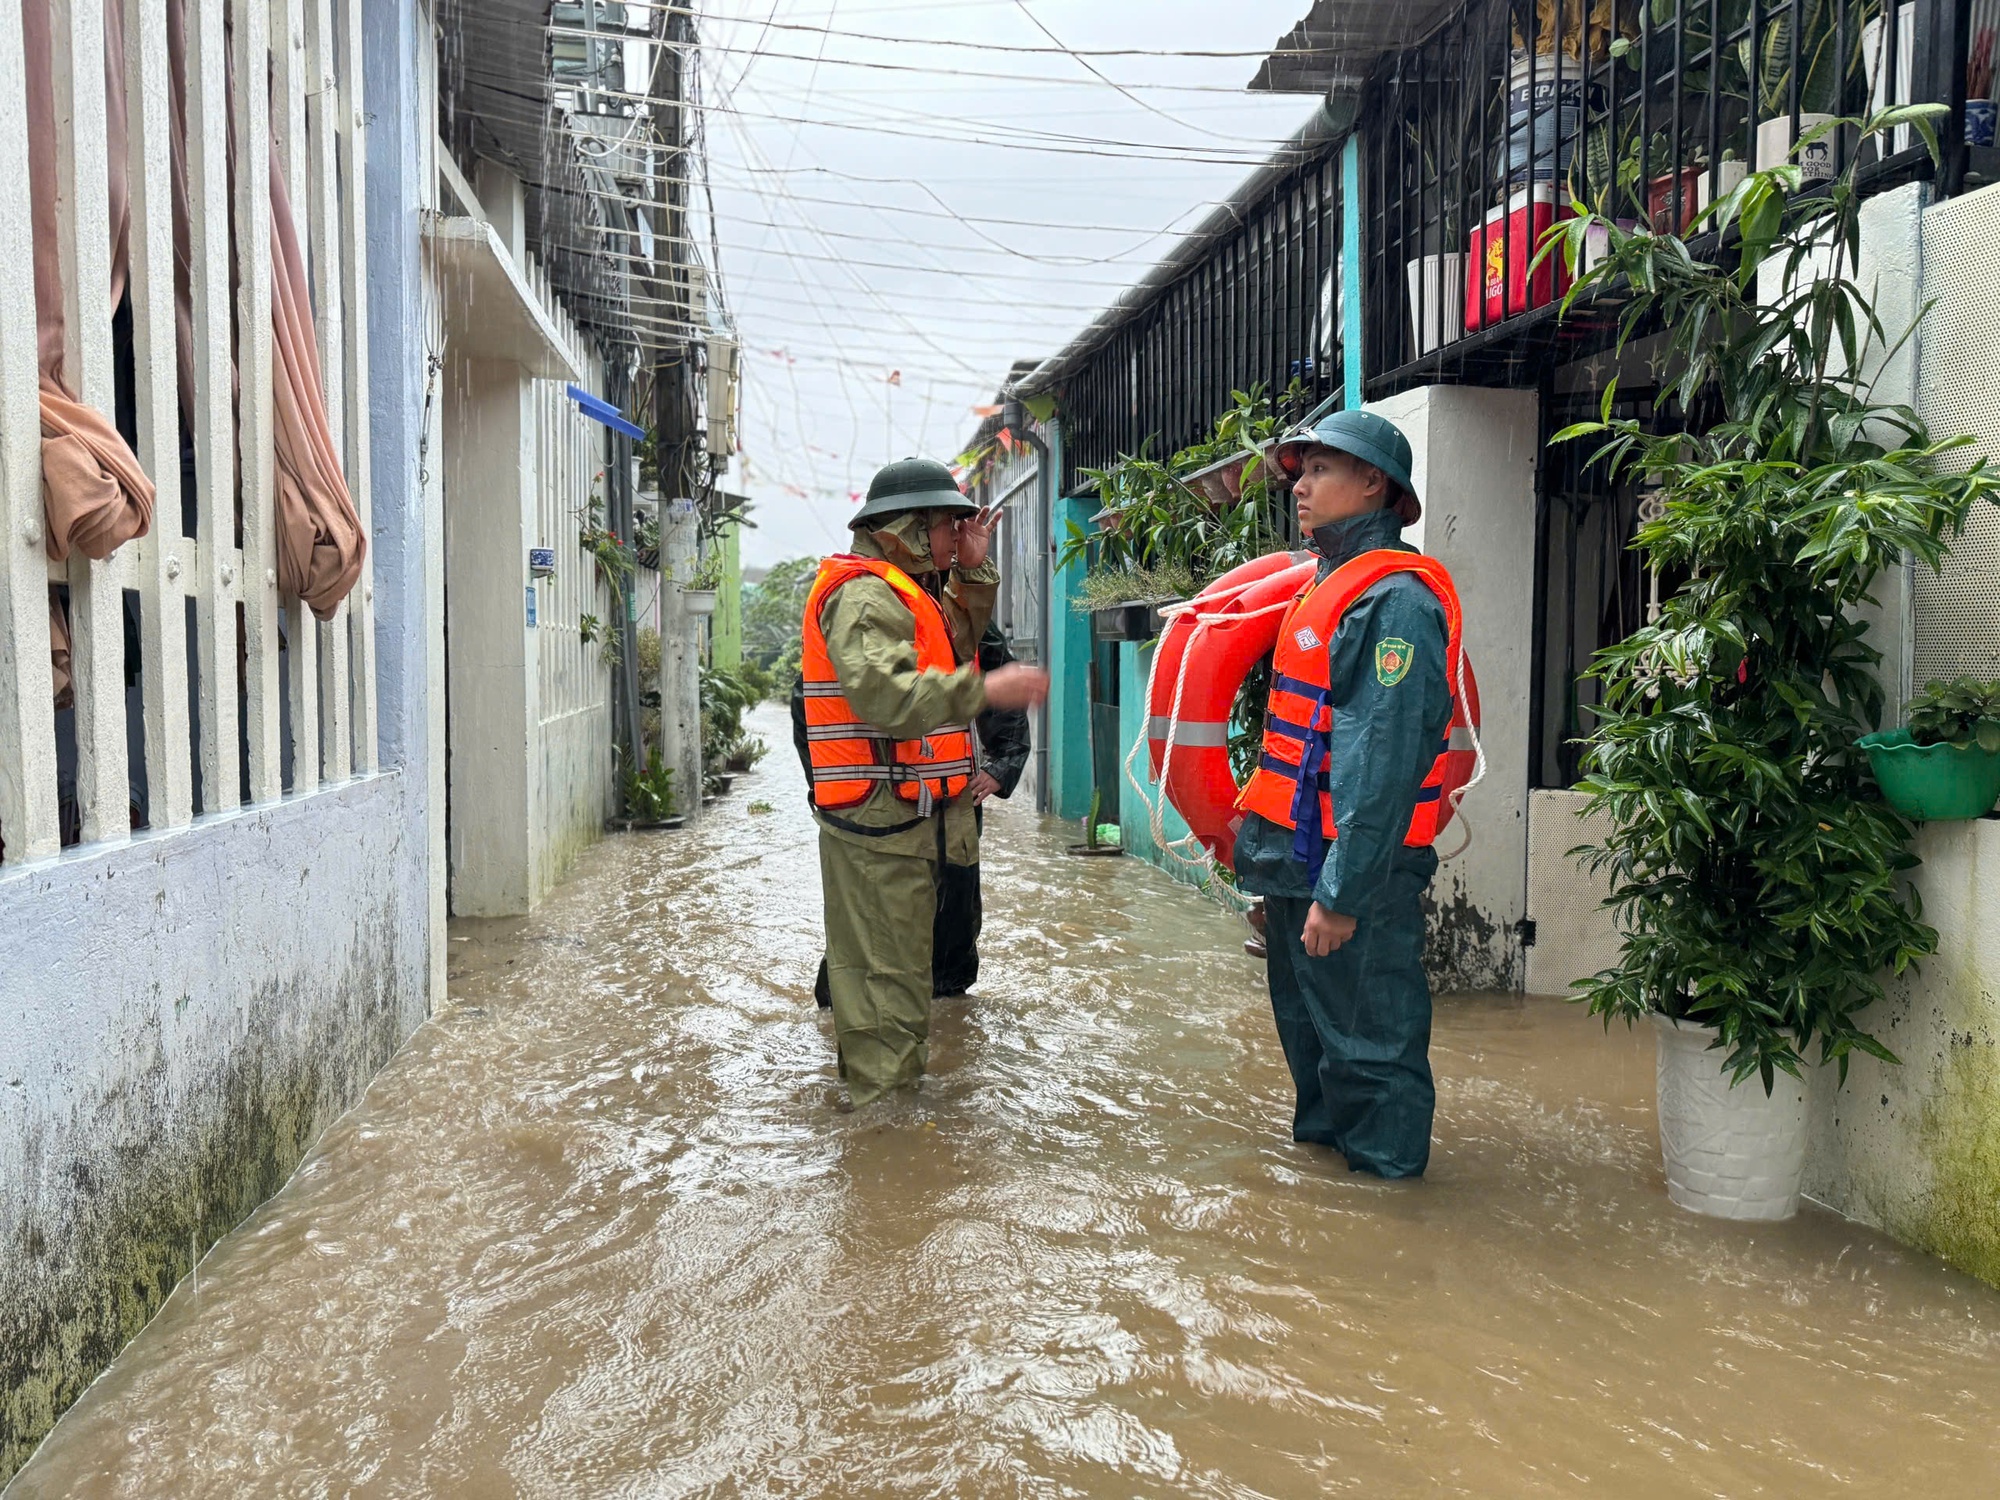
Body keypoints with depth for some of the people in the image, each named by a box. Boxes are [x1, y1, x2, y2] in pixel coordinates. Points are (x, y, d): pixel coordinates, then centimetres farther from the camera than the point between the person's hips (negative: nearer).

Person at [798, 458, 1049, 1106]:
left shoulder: (905, 591, 19)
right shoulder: (865, 594, -17)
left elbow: (954, 645, 24)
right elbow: (884, 692, -32)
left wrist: (970, 573, 13)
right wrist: (984, 690, -35)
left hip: (903, 815, 11)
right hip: (880, 815, -11)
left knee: (901, 959, 21)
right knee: (888, 970, -5)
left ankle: (895, 1085, 35)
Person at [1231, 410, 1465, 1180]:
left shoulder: (1394, 599, -17)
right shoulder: (1330, 584, 15)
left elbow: (1382, 759, -24)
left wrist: (1342, 891, -26)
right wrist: (1264, 845, 18)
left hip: (1353, 869, -10)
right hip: (1298, 858, 10)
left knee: (1366, 1037, 2)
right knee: (1307, 1023, 22)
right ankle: (1319, 1145, 39)